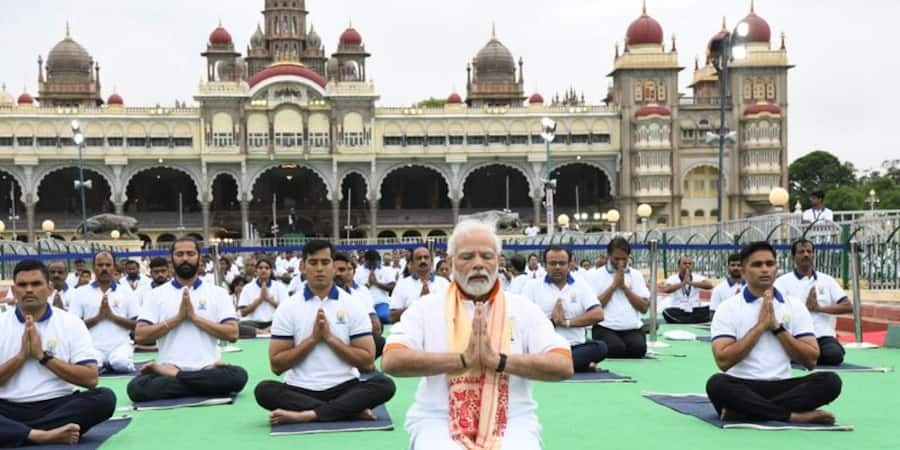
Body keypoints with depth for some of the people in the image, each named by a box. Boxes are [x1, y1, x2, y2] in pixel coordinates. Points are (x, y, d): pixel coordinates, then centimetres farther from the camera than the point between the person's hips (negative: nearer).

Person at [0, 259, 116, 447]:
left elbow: (90, 379, -5)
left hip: (58, 406, 0)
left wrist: (43, 356, -9)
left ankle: (18, 432, -25)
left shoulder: (71, 323, 3)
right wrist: (21, 355, -10)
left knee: (104, 398, -29)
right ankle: (44, 435, -34)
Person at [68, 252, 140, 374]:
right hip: (93, 346, 0)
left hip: (120, 345, 1)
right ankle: (101, 364, 3)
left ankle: (109, 363, 4)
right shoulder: (81, 293, 8)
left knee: (122, 364, -32)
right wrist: (98, 317, -10)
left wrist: (112, 316, -9)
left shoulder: (126, 293, 9)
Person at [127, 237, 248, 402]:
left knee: (238, 375, -32)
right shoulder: (156, 294, 9)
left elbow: (232, 333, -2)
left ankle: (172, 376, -17)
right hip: (169, 367, 0)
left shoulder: (218, 293, 7)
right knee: (136, 387, -30)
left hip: (207, 369, 1)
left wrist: (194, 317, -8)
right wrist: (178, 317, -8)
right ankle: (204, 387, -18)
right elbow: (140, 336, 0)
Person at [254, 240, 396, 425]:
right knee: (264, 390, -29)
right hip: (300, 390, 0)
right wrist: (312, 339, -10)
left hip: (344, 388, 0)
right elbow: (277, 365, -1)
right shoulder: (288, 309, 3)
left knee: (384, 385, -27)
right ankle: (351, 410, -28)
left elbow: (367, 362, -2)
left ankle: (308, 414, -32)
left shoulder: (354, 306, 2)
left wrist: (330, 338, -10)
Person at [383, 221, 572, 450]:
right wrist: (463, 359, -15)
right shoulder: (426, 308, 6)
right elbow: (391, 361, -9)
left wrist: (499, 361, -16)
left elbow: (563, 366, -4)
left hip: (512, 422, 1)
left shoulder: (525, 310, 8)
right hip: (438, 421, -1)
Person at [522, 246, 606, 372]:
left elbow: (598, 314, -1)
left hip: (575, 347, 1)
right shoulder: (533, 285, 8)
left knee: (600, 347, -28)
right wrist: (551, 321, -10)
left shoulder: (581, 285, 11)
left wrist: (567, 322, -7)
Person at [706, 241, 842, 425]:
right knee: (717, 384, -35)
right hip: (743, 388, -3)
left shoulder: (795, 306, 8)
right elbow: (723, 361, -12)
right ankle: (795, 415, -26)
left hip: (782, 387, 3)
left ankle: (744, 412, -27)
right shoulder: (728, 308, -1)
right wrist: (760, 326, -12)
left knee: (830, 381, -23)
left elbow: (811, 359, 2)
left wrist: (776, 327, -8)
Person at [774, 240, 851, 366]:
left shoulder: (827, 280, 14)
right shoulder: (783, 281, 4)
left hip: (824, 336, 2)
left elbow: (848, 306, 6)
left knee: (835, 355, -31)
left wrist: (819, 308, -6)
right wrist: (806, 307, -12)